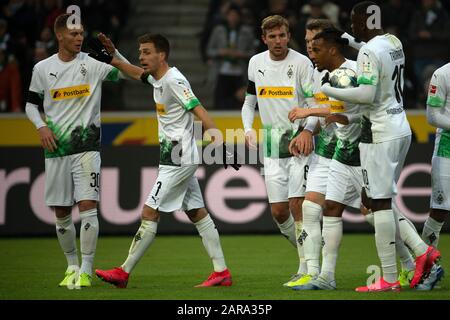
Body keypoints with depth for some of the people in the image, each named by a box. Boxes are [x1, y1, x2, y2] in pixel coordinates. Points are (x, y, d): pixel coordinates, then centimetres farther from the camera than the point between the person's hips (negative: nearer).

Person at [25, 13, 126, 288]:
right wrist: (41, 126, -3)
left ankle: (86, 271, -8)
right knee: (61, 213, 6)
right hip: (56, 149, 3)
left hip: (87, 147, -3)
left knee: (88, 207, -13)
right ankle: (72, 266, 23)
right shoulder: (43, 68, 5)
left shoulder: (93, 64, -1)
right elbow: (31, 103, 13)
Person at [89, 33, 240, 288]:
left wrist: (220, 145, -28)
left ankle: (124, 273, -3)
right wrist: (110, 60, 29)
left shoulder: (174, 81, -16)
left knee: (150, 214, -7)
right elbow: (138, 74, 33)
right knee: (198, 214, 7)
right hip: (180, 160, 10)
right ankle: (222, 272, 7)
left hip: (179, 160, -10)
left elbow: (201, 113, -22)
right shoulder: (158, 78, 11)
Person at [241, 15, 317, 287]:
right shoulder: (256, 63, 9)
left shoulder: (301, 63, -7)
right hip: (272, 146, 5)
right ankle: (308, 255, 24)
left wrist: (308, 130, -24)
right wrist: (248, 129, 3)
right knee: (278, 211, 3)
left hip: (299, 142, -5)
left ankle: (306, 269, -8)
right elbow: (249, 101, 19)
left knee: (297, 204, -13)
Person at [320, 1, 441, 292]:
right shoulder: (394, 43, 11)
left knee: (380, 202, -4)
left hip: (381, 134, -9)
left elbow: (367, 95, -24)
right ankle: (422, 251, 7)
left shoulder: (369, 52, -16)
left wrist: (329, 90, -14)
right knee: (383, 200, 17)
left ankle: (389, 278, -3)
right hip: (401, 129, 9)